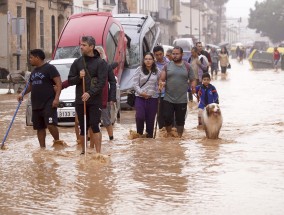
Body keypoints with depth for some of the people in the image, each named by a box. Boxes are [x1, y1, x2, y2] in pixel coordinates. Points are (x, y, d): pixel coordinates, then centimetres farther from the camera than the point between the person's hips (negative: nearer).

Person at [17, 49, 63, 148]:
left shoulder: (49, 68, -6)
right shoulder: (34, 72, 19)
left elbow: (59, 83, -11)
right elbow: (30, 86, 31)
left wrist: (56, 98, -21)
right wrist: (23, 94, 13)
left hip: (48, 103, -8)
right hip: (36, 104, 8)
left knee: (51, 124, -19)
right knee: (39, 128, 8)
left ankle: (57, 141, 0)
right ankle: (42, 147, 14)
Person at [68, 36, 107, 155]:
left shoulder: (100, 63, -2)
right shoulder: (77, 62, 9)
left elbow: (102, 82, -10)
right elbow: (70, 80, 10)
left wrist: (90, 93, -21)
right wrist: (79, 77, -11)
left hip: (95, 100, -4)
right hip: (80, 100, 4)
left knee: (94, 126, -9)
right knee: (83, 127, 8)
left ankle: (98, 152, -8)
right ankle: (83, 151, 18)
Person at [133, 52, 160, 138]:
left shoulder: (157, 71, 8)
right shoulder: (139, 70, 3)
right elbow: (135, 84, 0)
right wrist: (141, 92, -13)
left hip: (153, 98, 2)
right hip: (140, 97, -2)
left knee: (150, 119, 3)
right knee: (140, 116, -16)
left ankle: (149, 135, 14)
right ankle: (139, 133, 6)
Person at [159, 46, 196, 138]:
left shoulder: (187, 67, 5)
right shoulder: (167, 66, 5)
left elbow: (192, 80, 8)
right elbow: (161, 79, 2)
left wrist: (193, 86, -12)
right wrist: (161, 84, -20)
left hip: (182, 100, 0)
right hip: (168, 99, 0)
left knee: (180, 120, 7)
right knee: (167, 117, -2)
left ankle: (179, 137, 20)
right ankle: (169, 134, 21)